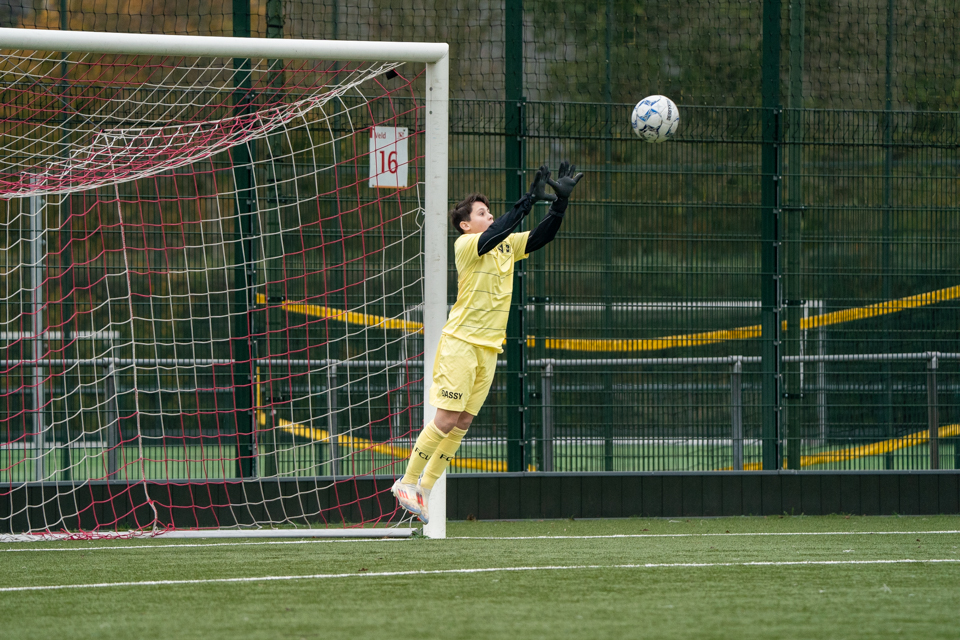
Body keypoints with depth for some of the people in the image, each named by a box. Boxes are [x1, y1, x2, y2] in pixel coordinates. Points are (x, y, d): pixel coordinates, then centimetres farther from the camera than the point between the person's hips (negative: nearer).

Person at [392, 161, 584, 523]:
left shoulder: (507, 245, 14)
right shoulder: (465, 245, -7)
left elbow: (542, 236, 8)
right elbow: (494, 235, -25)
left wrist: (560, 200, -6)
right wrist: (529, 200, -29)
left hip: (489, 347, 7)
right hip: (461, 341, -7)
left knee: (464, 422, 4)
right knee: (447, 418, -10)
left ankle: (425, 488, 11)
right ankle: (407, 482, 1)